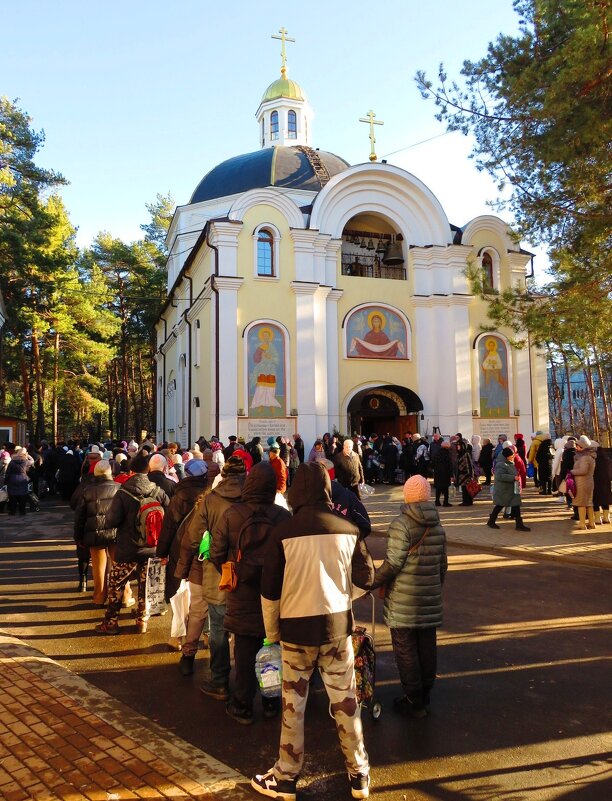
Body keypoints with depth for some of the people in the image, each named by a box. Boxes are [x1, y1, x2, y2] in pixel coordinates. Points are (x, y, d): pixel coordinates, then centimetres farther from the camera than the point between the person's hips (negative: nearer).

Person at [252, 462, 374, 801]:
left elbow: (270, 589, -6)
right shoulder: (347, 528, -7)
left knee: (293, 704, 12)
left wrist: (271, 630, 8)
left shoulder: (284, 531, -11)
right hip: (337, 623, 2)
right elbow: (366, 578, 1)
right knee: (345, 701, 15)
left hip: (296, 626, -2)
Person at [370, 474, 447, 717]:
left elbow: (393, 563, -19)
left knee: (405, 650, 5)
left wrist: (374, 583, -7)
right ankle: (425, 696, 28)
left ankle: (414, 702, 13)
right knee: (427, 647, 15)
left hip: (403, 600, -6)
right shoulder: (438, 527, 7)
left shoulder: (401, 524, -14)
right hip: (430, 599, 7)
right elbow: (442, 565, 15)